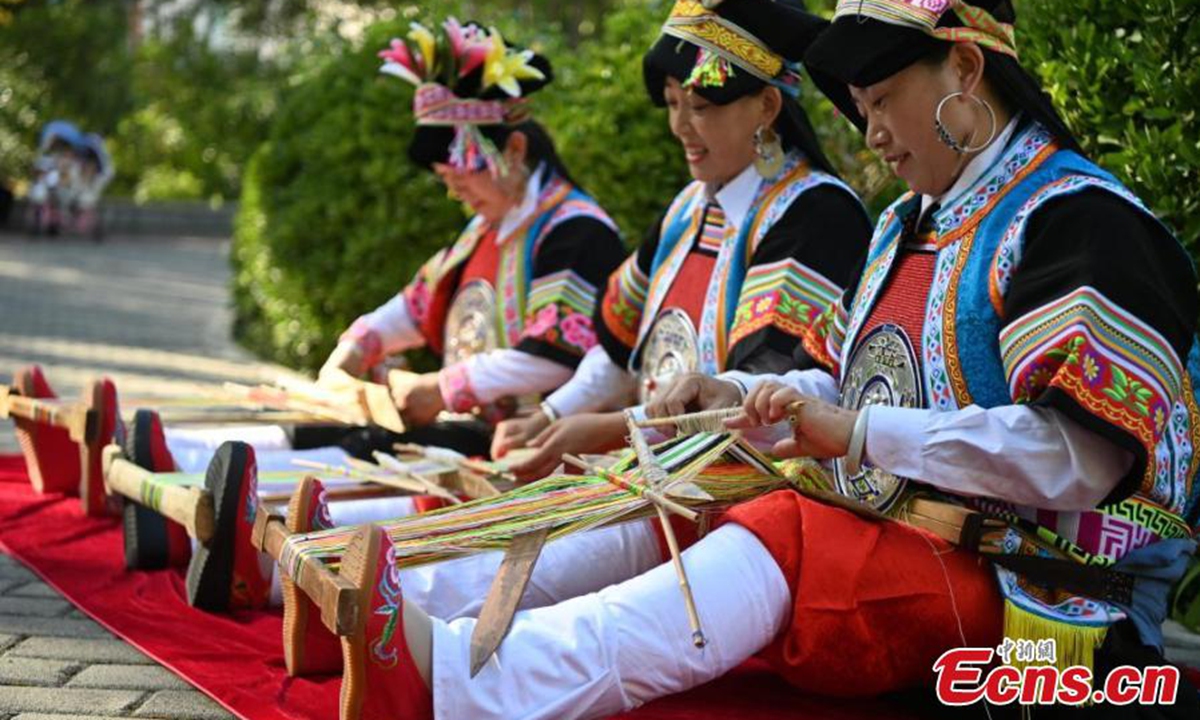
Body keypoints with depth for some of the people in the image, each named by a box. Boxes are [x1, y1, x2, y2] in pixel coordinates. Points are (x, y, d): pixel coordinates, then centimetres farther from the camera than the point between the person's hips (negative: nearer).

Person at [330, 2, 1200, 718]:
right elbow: (848, 386, 24)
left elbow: (1084, 456, -23)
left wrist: (859, 431, -23)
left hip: (1019, 586, -9)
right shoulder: (909, 224, 19)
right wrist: (739, 396, 3)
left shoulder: (1080, 222, -11)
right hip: (884, 539, 9)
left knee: (776, 552, -33)